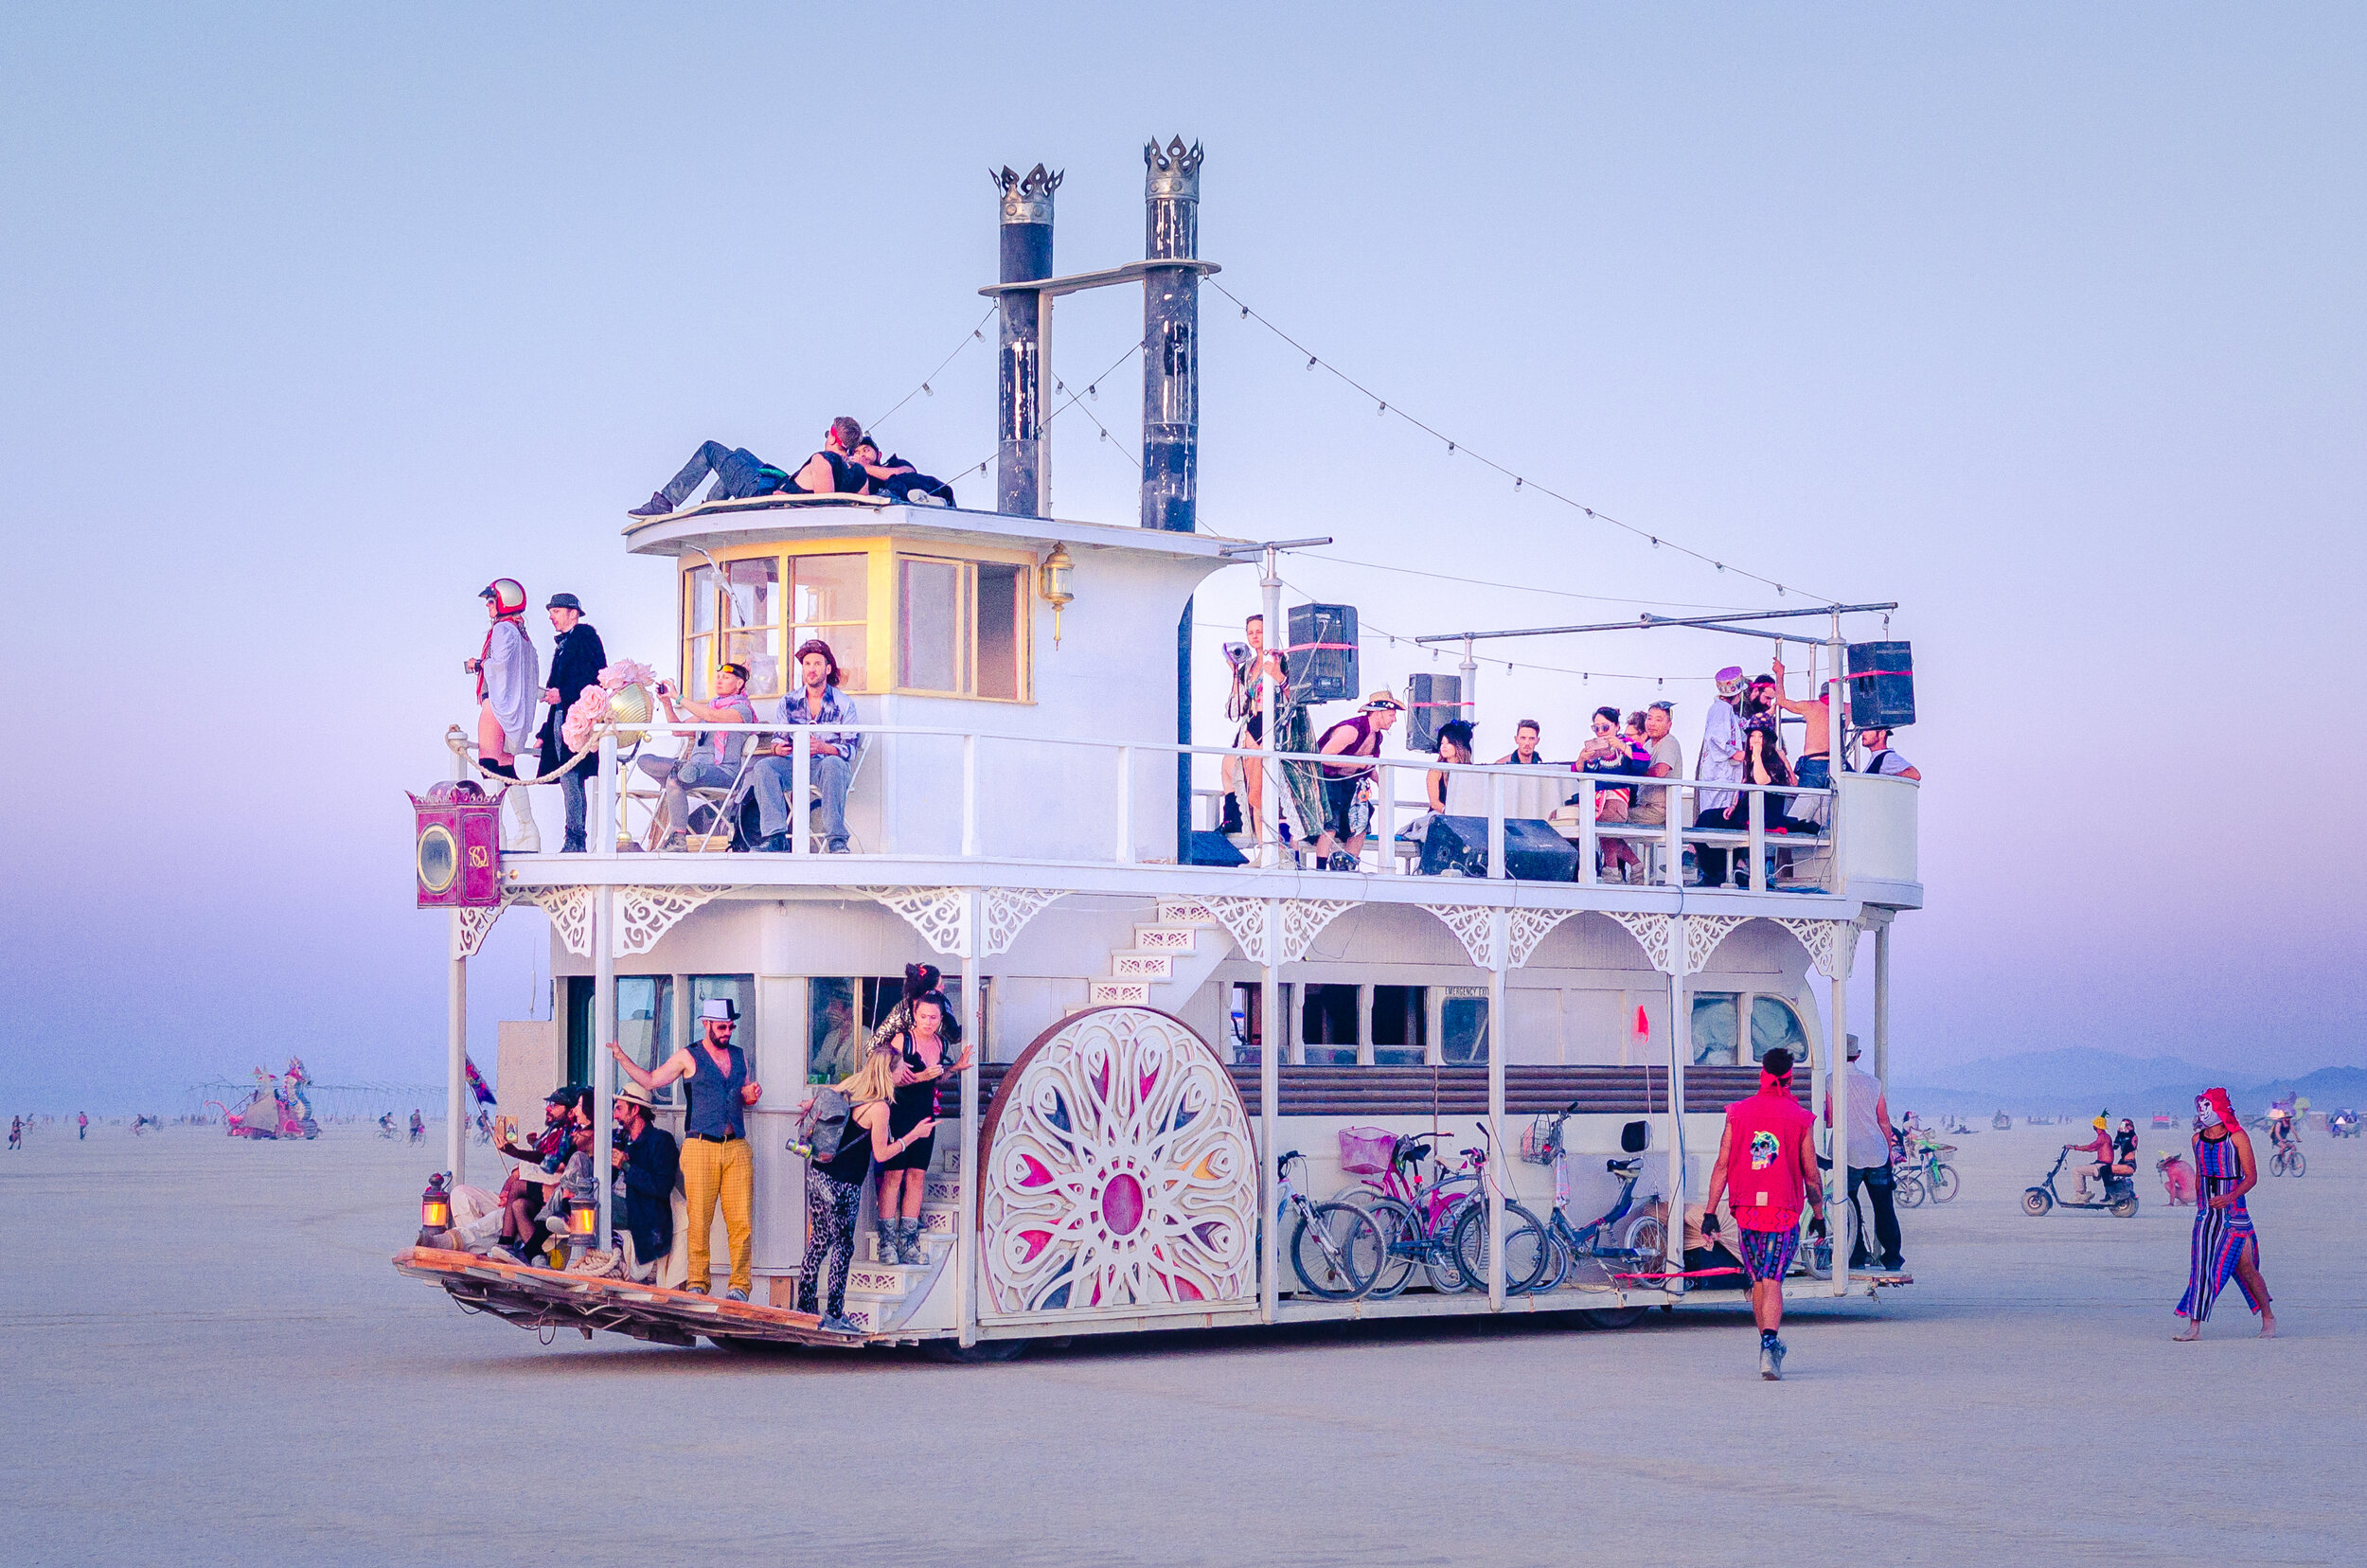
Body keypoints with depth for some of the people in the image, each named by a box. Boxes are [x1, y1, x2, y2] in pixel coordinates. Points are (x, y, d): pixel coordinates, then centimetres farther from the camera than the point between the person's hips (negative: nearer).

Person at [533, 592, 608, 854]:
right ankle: (574, 843, 7)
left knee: (570, 778, -16)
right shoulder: (561, 645, 25)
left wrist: (563, 694, -17)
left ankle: (575, 841, -18)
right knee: (570, 782, 7)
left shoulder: (586, 634, -1)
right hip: (560, 720, 10)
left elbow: (598, 675, -13)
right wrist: (544, 733, 21)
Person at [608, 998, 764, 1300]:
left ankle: (740, 1285, 2)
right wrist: (621, 1057, -2)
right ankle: (697, 1283, 5)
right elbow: (650, 1081, 7)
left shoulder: (740, 1056, 17)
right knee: (699, 1221, -5)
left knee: (740, 1221, -3)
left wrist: (753, 1094, 3)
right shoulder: (688, 1057, 5)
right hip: (700, 1148, -3)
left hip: (737, 1148, 3)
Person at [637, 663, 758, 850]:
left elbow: (711, 716, -19)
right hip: (696, 763, 8)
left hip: (724, 772, -8)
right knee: (644, 761, -7)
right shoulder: (711, 705, 25)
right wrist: (667, 703, 8)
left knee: (674, 779, -36)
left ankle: (678, 839, -30)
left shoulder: (742, 709, -1)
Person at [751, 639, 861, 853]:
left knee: (832, 764, -39)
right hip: (795, 766, 3)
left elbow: (850, 749, -3)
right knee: (764, 766, -26)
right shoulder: (788, 702, 14)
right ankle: (775, 838, -36)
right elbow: (777, 740, 12)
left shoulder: (843, 703, 4)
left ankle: (836, 840, -39)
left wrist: (823, 748, -24)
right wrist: (778, 748, -14)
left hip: (828, 765, -3)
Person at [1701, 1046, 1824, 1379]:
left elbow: (1722, 1166, 2)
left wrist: (1710, 1211, 4)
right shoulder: (1799, 1119, 0)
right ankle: (1769, 1343, -26)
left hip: (1746, 1210, 2)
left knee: (1757, 1281, 16)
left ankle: (1770, 1344, 26)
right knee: (1772, 1280, -6)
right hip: (1784, 1212, -2)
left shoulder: (1738, 1113, 4)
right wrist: (1819, 1215, 15)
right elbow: (1811, 1175, 4)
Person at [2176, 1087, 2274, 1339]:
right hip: (2207, 1211, 4)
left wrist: (2230, 1197, -26)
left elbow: (2251, 1177, -11)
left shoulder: (2237, 1137, -9)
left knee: (2246, 1268, 0)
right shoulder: (2198, 1139, 7)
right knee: (2201, 1266, -6)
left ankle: (2268, 1318, 20)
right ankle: (2194, 1326, -7)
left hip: (2233, 1211, -4)